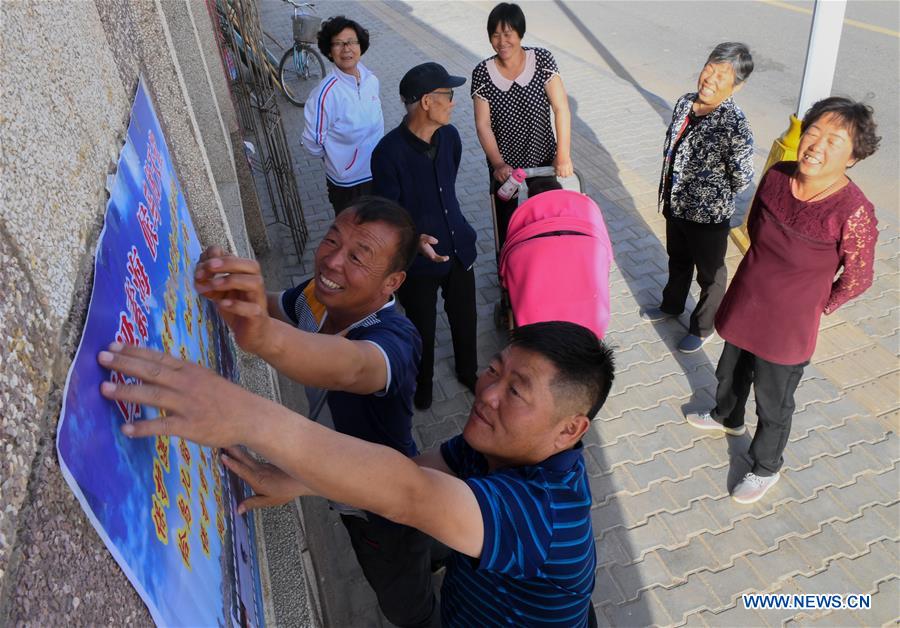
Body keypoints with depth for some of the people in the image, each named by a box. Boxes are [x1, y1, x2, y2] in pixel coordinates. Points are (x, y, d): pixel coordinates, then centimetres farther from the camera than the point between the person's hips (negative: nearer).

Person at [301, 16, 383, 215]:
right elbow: (313, 142, -17)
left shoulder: (371, 80, -7)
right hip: (347, 181, -5)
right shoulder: (327, 92, -26)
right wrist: (337, 157, -1)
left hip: (376, 173, 5)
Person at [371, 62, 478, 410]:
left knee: (464, 318, 22)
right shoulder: (388, 153, -24)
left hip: (459, 248, 5)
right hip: (418, 259, -5)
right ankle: (423, 381, 46)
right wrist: (414, 239, -37)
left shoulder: (450, 136, -6)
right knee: (423, 328, 17)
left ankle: (468, 371, 50)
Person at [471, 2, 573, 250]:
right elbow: (483, 124, -11)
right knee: (506, 220, 13)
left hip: (543, 158, 0)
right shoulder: (482, 73, -10)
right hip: (504, 164, 0)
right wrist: (498, 164, -22)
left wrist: (563, 156, -21)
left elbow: (561, 109, -14)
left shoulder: (542, 60, -11)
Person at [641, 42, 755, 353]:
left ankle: (702, 328, 39)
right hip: (676, 205, 7)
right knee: (677, 260, 29)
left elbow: (742, 179, -21)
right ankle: (671, 305, 55)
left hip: (709, 216, -6)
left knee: (710, 274, 17)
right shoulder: (685, 103, -5)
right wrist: (668, 193, 11)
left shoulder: (735, 124, -27)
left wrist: (715, 197, -5)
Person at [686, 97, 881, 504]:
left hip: (786, 326, -5)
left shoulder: (853, 213, -28)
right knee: (730, 373, 29)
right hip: (744, 304, 5)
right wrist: (763, 273, 11)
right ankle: (727, 417, 61)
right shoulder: (778, 176, -13)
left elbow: (855, 281, -14)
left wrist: (815, 307, -2)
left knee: (773, 404, 17)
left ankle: (766, 469, 44)